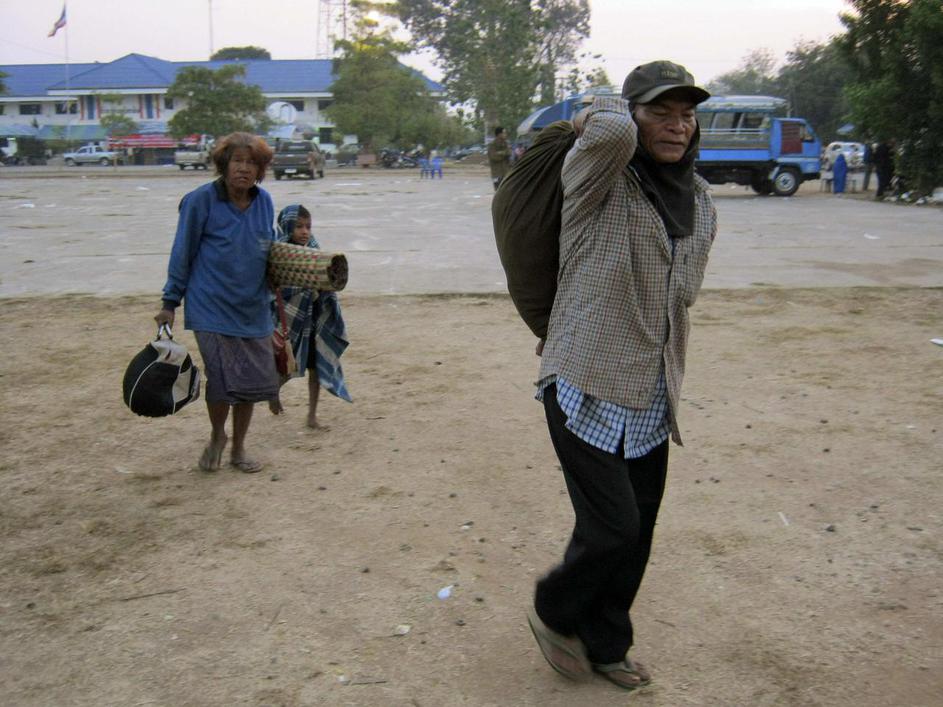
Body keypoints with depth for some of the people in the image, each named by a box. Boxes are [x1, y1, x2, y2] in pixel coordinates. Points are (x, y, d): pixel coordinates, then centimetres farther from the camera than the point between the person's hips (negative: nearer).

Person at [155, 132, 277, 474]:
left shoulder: (264, 202, 6)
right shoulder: (201, 201, -8)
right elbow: (183, 253, -3)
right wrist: (170, 303, -1)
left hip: (253, 309, 5)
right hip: (212, 307, -5)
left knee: (254, 381, 6)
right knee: (223, 380, -11)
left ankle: (238, 448, 27)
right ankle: (217, 437, 21)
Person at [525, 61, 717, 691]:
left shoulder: (700, 201, 8)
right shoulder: (600, 178, -12)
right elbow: (612, 131, -37)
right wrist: (599, 116, -12)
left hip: (652, 397, 7)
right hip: (589, 389, -7)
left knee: (637, 532, 14)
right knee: (613, 526, -5)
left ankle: (605, 645, 36)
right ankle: (554, 613, 25)